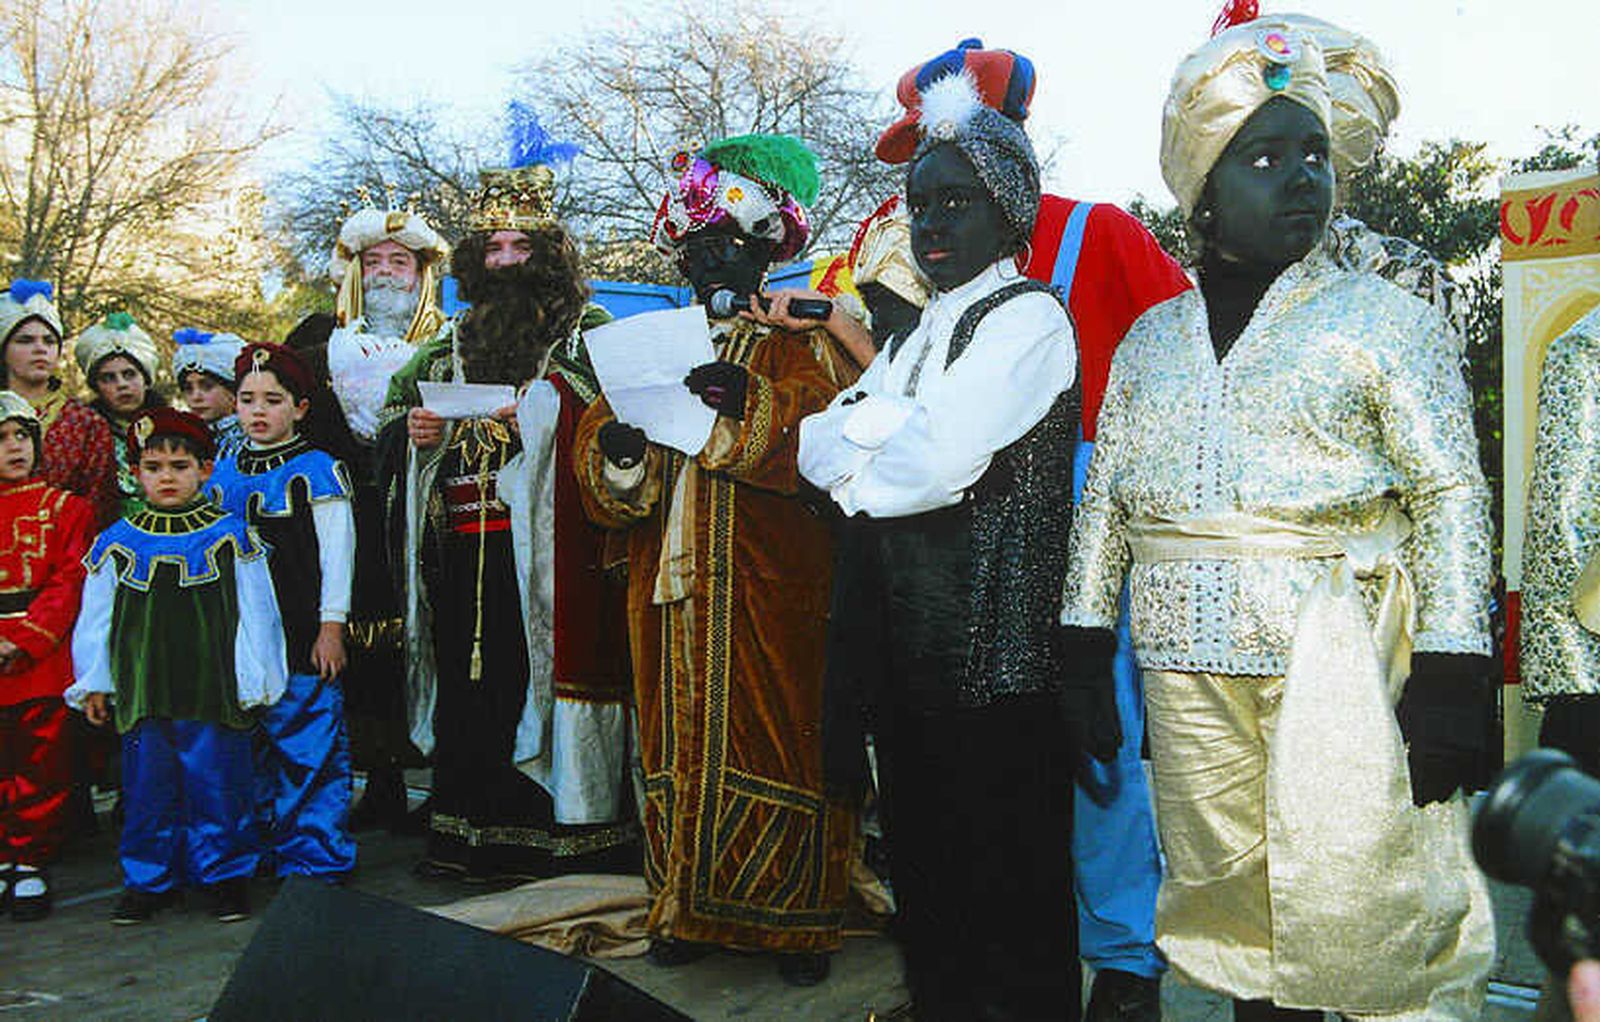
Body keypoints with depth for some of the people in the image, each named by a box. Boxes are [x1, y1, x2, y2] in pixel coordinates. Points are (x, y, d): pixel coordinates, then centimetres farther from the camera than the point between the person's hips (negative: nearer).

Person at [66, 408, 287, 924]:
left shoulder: (231, 537, 1)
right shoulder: (116, 544, 8)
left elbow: (255, 613, 1)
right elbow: (95, 620, 13)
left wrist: (252, 682, -2)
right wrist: (94, 684, 9)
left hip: (214, 686, -2)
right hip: (142, 691, 3)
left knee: (215, 780, 2)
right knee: (147, 784, 9)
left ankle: (225, 874, 16)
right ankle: (149, 879, 23)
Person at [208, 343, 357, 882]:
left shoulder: (317, 470, -2)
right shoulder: (222, 474, 13)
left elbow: (337, 553, -4)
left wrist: (331, 628, -9)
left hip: (304, 635, -5)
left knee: (308, 745, -3)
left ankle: (314, 857, 6)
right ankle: (257, 848, 25)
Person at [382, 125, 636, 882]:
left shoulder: (589, 336, 5)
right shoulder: (452, 344, 20)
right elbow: (394, 413, 27)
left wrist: (539, 415, -17)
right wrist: (411, 430, 5)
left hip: (544, 548, -5)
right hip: (462, 547, 5)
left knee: (541, 673, -6)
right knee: (465, 680, 4)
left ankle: (562, 831, 4)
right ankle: (469, 830, 15)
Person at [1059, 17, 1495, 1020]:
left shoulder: (1384, 316, 2)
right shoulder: (1150, 339, 13)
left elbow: (1451, 493, -3)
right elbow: (1105, 498, 14)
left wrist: (1450, 674, -12)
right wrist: (1085, 649, 7)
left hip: (1339, 649, -3)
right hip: (1187, 662, 4)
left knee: (1367, 918, -5)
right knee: (1231, 905, 11)